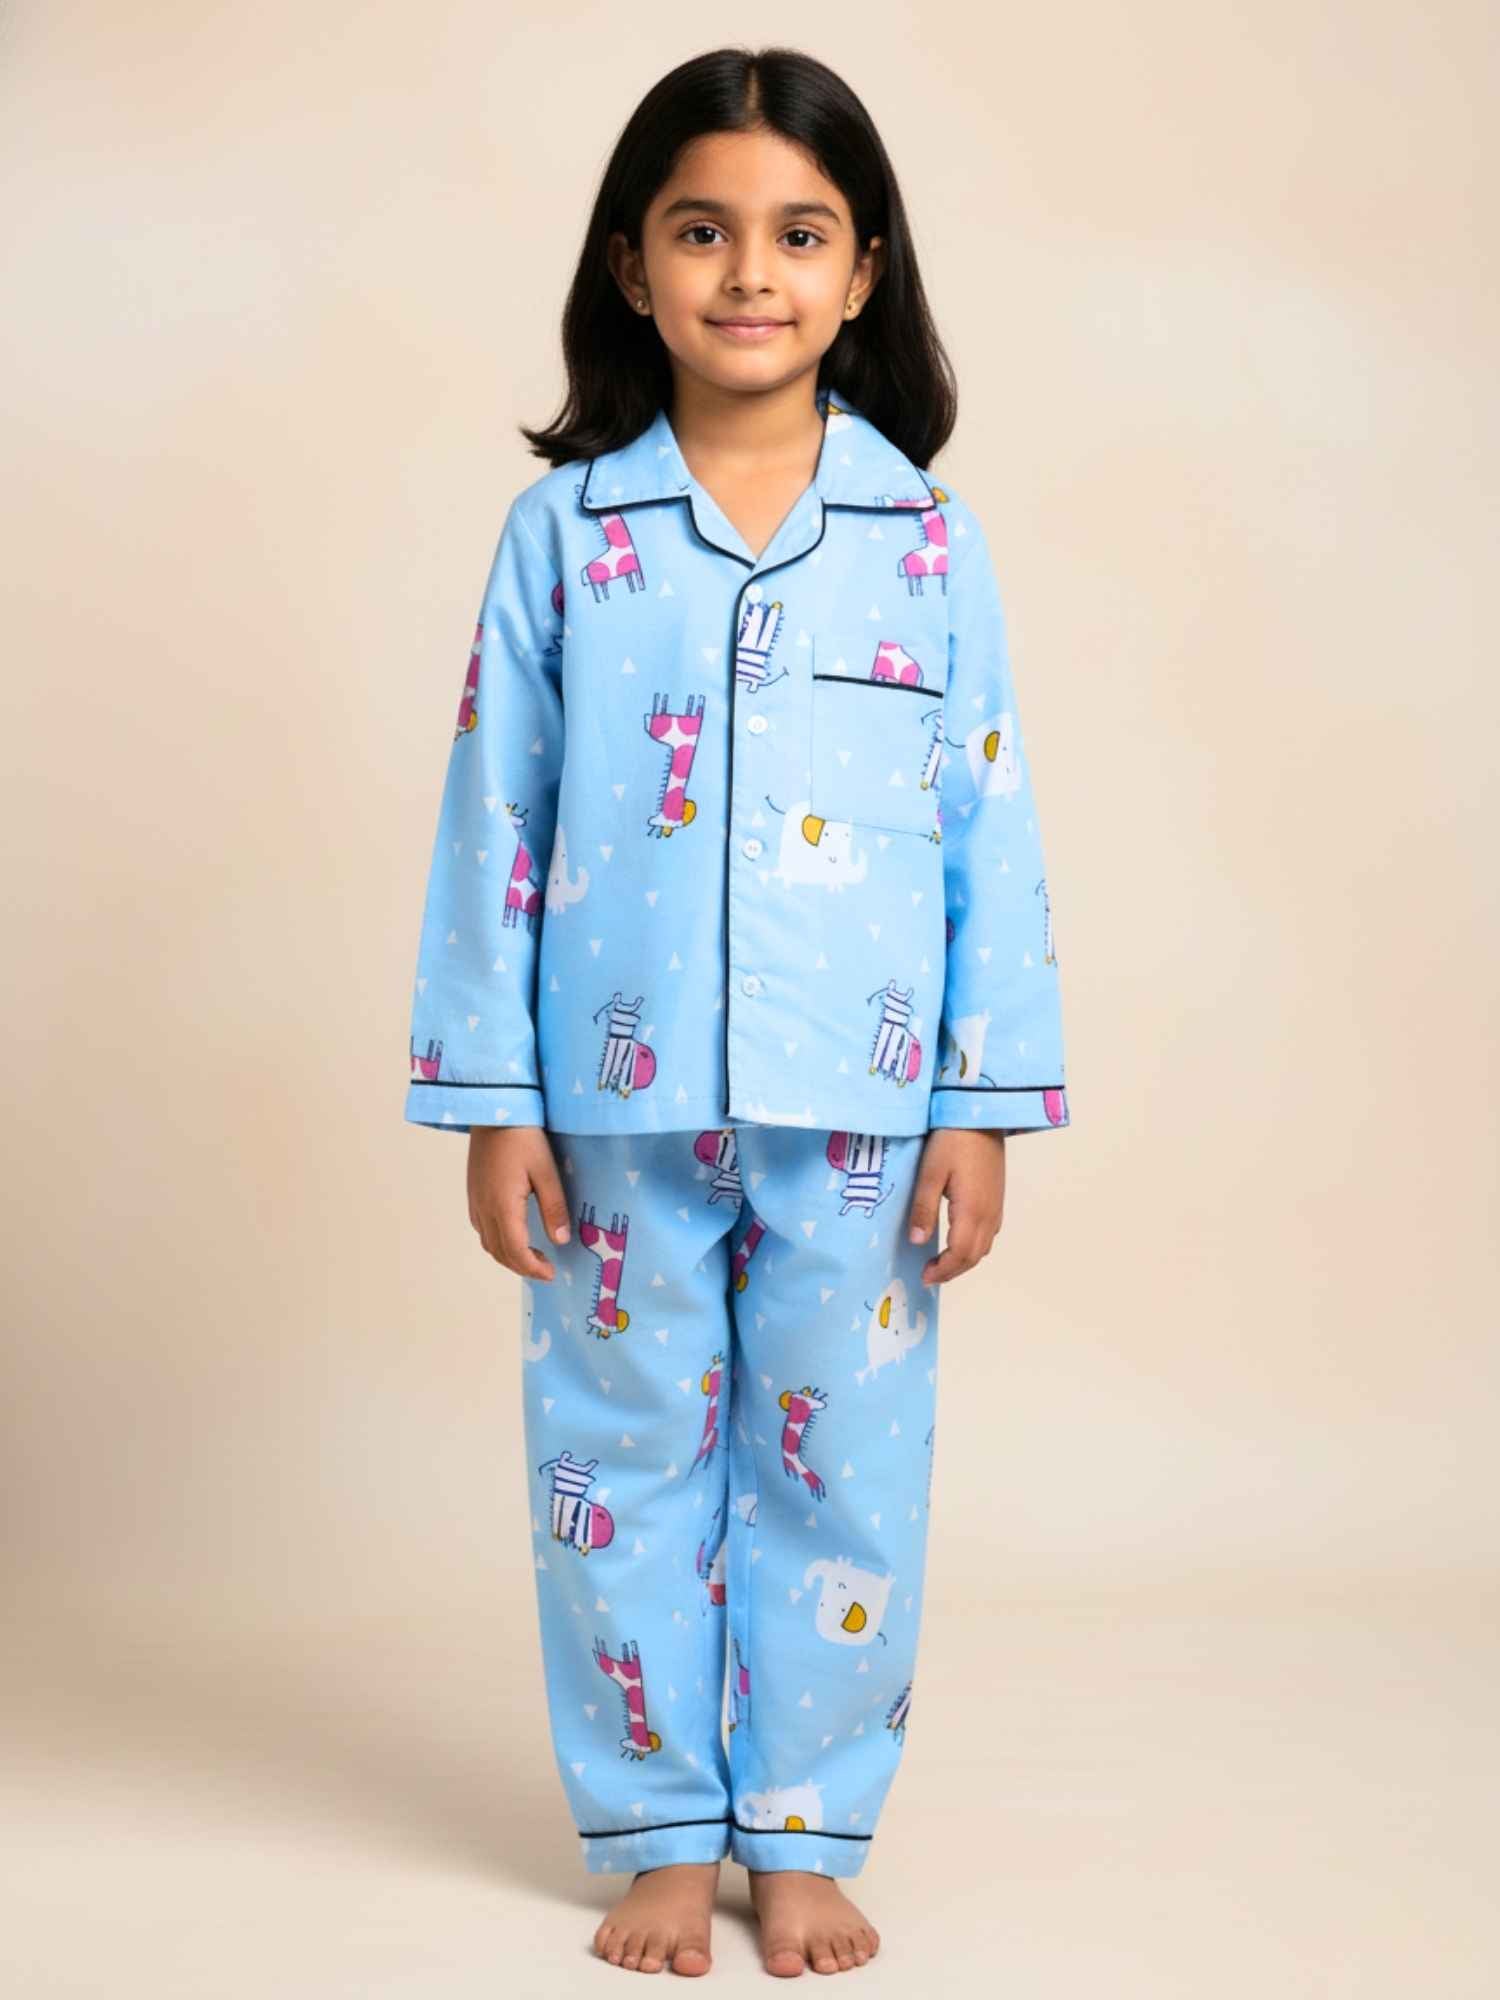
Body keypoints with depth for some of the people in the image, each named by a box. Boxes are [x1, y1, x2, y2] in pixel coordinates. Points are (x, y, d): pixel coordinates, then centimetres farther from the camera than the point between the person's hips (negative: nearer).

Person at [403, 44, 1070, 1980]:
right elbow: (493, 823, 2)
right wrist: (492, 1105, -1)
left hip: (856, 1108, 0)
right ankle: (658, 1831, 25)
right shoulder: (563, 532, 1)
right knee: (624, 1467, 9)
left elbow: (992, 835, 2)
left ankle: (804, 1833, 24)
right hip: (619, 1104, 0)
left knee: (840, 1471, 7)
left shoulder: (929, 540, 2)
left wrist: (984, 1108, -1)